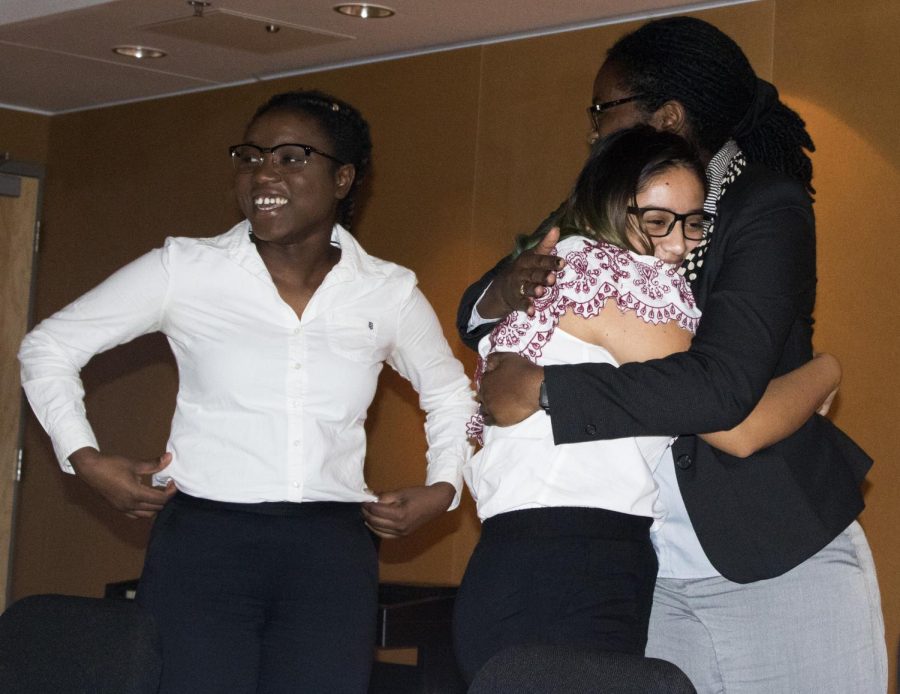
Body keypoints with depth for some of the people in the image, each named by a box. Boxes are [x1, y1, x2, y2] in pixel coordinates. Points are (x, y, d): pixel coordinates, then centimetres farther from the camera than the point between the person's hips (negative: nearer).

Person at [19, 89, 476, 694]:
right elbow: (48, 347, 8)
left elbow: (450, 395, 23)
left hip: (331, 553, 2)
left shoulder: (389, 292, 5)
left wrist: (442, 489, 7)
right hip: (202, 539, -1)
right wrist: (85, 459, -2)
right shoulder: (184, 269, 0)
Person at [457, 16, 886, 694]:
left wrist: (543, 389, -22)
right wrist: (505, 293, -14)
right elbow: (476, 312, 11)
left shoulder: (768, 209, -12)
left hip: (783, 570, -5)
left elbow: (722, 384, -25)